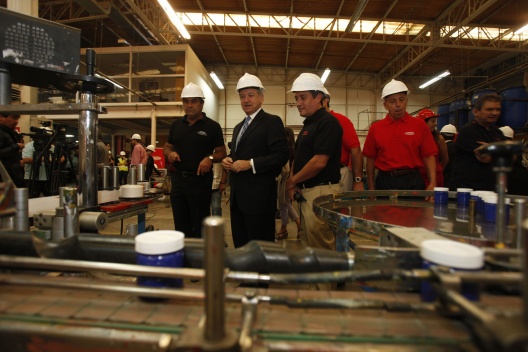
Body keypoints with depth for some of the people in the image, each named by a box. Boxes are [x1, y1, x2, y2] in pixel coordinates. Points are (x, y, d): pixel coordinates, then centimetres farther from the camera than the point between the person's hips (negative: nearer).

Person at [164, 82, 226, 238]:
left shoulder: (212, 126, -3)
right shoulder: (176, 125, 11)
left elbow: (221, 152, -1)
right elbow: (167, 147, 18)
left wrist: (210, 158, -21)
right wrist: (170, 153, -5)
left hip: (200, 179, -4)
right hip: (178, 179, 5)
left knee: (200, 226, 5)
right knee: (181, 226, 14)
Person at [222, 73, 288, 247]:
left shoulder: (272, 122, -6)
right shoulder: (238, 127, 20)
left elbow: (281, 155, -15)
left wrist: (251, 164, -21)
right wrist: (228, 160, 3)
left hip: (259, 197, -8)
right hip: (237, 197, 8)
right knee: (240, 245, 16)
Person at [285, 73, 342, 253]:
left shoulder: (328, 122, -12)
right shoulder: (308, 124, 17)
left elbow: (319, 162, -20)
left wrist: (291, 181, -9)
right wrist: (294, 185, 4)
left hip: (321, 192, -9)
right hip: (306, 193, 10)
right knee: (310, 247, 17)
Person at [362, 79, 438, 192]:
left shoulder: (420, 125, 2)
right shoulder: (375, 128, 3)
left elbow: (428, 156, 0)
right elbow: (371, 159, 5)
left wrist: (432, 183, -11)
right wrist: (371, 187, 3)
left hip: (413, 182, 0)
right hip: (384, 182, 1)